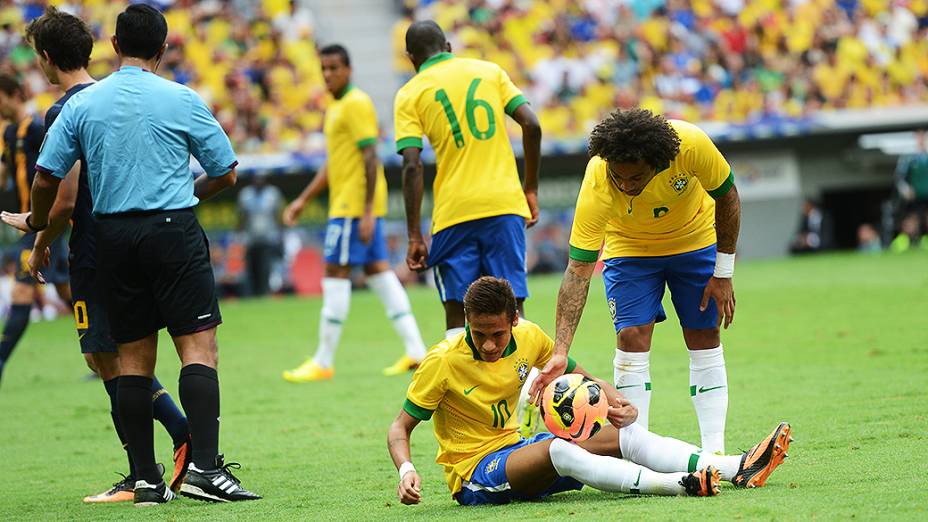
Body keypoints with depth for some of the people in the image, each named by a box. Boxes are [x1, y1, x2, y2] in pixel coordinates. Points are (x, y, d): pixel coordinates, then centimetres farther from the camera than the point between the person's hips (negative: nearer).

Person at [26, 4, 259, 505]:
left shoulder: (81, 104, 5)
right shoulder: (181, 100, -1)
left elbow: (46, 177, 5)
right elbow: (225, 173, 6)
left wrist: (38, 226, 23)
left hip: (112, 235, 3)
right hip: (173, 228, -3)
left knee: (133, 357, 8)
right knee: (198, 346, -5)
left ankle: (146, 479, 8)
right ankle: (204, 466, -18)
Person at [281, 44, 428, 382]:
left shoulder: (356, 104, -11)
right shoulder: (336, 107, 19)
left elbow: (370, 158, -18)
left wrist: (367, 211, -22)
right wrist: (303, 200, 24)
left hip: (354, 205, -10)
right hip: (347, 203, 10)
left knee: (336, 272, -8)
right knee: (378, 270, 8)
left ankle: (323, 362, -5)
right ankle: (415, 351, 6)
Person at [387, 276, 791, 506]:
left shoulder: (529, 338, 2)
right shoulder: (442, 362, -14)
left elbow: (578, 375, 15)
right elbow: (400, 428, -9)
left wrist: (610, 399, -6)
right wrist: (406, 471, -28)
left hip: (515, 450, 7)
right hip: (473, 475, -7)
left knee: (625, 434, -11)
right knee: (557, 450, -37)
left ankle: (738, 469, -27)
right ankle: (679, 484, -53)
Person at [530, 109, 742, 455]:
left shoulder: (692, 145, -37)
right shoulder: (597, 187, -37)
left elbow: (726, 196, -16)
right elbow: (578, 270, -34)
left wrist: (723, 274, -11)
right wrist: (560, 352, -41)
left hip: (695, 239, 1)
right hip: (628, 247, -1)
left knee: (704, 338, -1)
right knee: (632, 337, -14)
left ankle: (714, 451, 4)